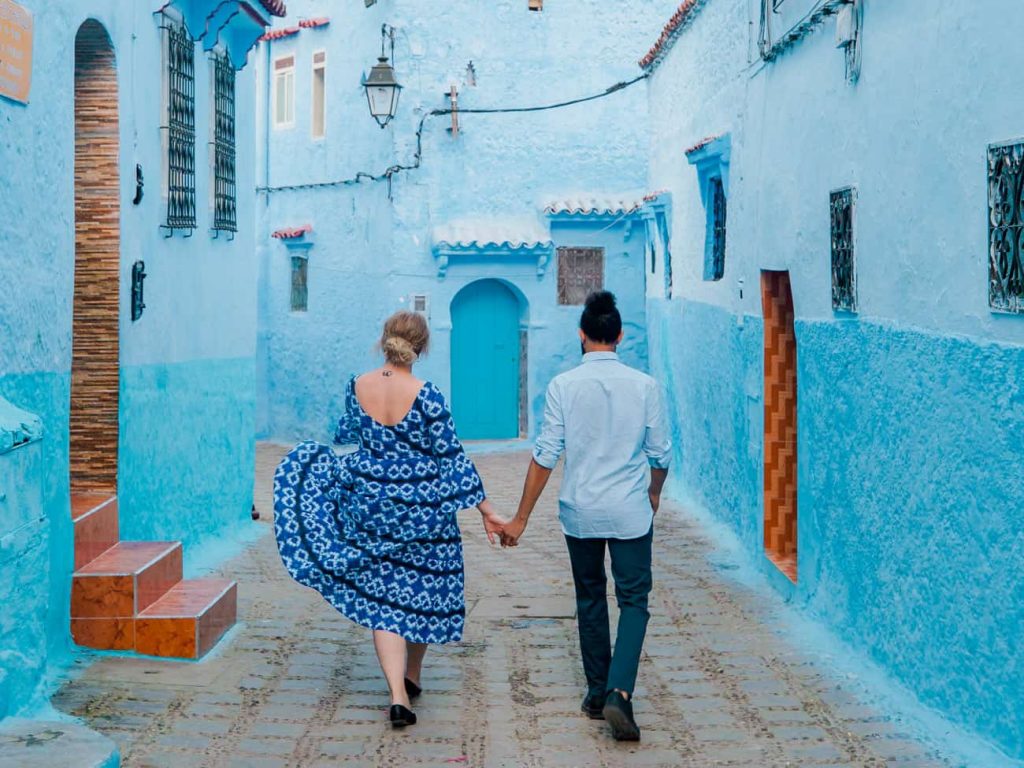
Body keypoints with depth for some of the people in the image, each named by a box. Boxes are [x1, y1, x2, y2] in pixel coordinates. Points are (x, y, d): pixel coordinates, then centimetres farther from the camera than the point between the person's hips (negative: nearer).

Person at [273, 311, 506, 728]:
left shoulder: (356, 387, -5)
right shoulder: (427, 397, -16)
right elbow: (453, 459, -12)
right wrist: (485, 510, -4)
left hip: (368, 505, 3)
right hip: (421, 510, -2)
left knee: (382, 598, 8)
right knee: (423, 590, 18)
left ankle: (398, 695, -5)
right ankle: (412, 678, 33)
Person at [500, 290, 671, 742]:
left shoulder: (563, 386, -7)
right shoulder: (643, 386, -6)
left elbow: (545, 456, -8)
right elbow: (660, 453, 2)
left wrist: (521, 518, -1)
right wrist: (654, 492, 23)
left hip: (580, 511, 1)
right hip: (630, 513, -1)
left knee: (590, 599, 17)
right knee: (634, 599, 6)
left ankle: (597, 692, 25)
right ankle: (619, 692, -12)